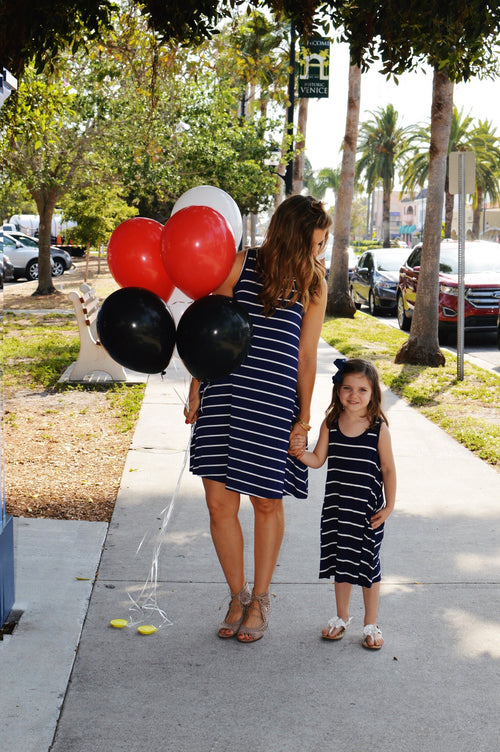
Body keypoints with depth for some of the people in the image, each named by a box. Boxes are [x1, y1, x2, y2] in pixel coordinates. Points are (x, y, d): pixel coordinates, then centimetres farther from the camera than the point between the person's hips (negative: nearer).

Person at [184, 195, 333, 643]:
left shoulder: (314, 283, 5)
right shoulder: (240, 266, 1)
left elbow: (306, 356, 6)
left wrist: (304, 416, 4)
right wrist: (196, 389, 7)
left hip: (275, 402, 0)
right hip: (223, 394, 0)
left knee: (267, 503, 7)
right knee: (220, 503, 1)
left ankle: (260, 599, 26)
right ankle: (238, 595, 21)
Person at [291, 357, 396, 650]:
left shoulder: (379, 428, -9)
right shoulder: (331, 424, -2)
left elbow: (388, 469, -4)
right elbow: (318, 459, 4)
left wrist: (389, 506, -5)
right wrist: (301, 453, -17)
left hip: (368, 510, -3)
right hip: (336, 507, 3)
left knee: (368, 563, 7)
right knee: (341, 561, 15)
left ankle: (371, 623, 24)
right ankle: (342, 617, 34)